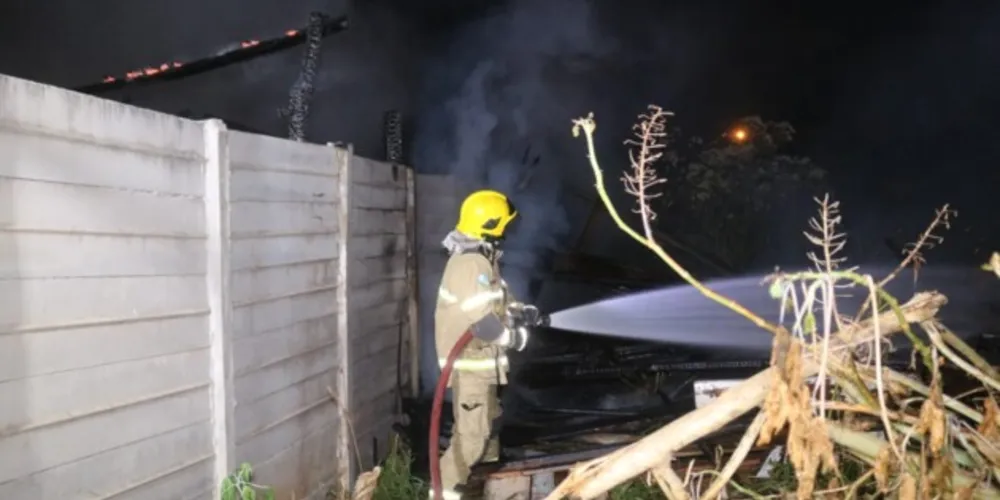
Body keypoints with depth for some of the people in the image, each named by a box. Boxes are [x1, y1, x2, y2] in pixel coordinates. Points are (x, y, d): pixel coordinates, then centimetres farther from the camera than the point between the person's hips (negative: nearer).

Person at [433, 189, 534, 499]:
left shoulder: (481, 259, 10)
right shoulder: (472, 264, -24)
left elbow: (499, 299, 22)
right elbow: (484, 322, -30)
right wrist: (515, 338, -16)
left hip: (479, 360, 11)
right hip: (469, 362, -11)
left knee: (488, 421, 26)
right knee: (472, 432, -5)